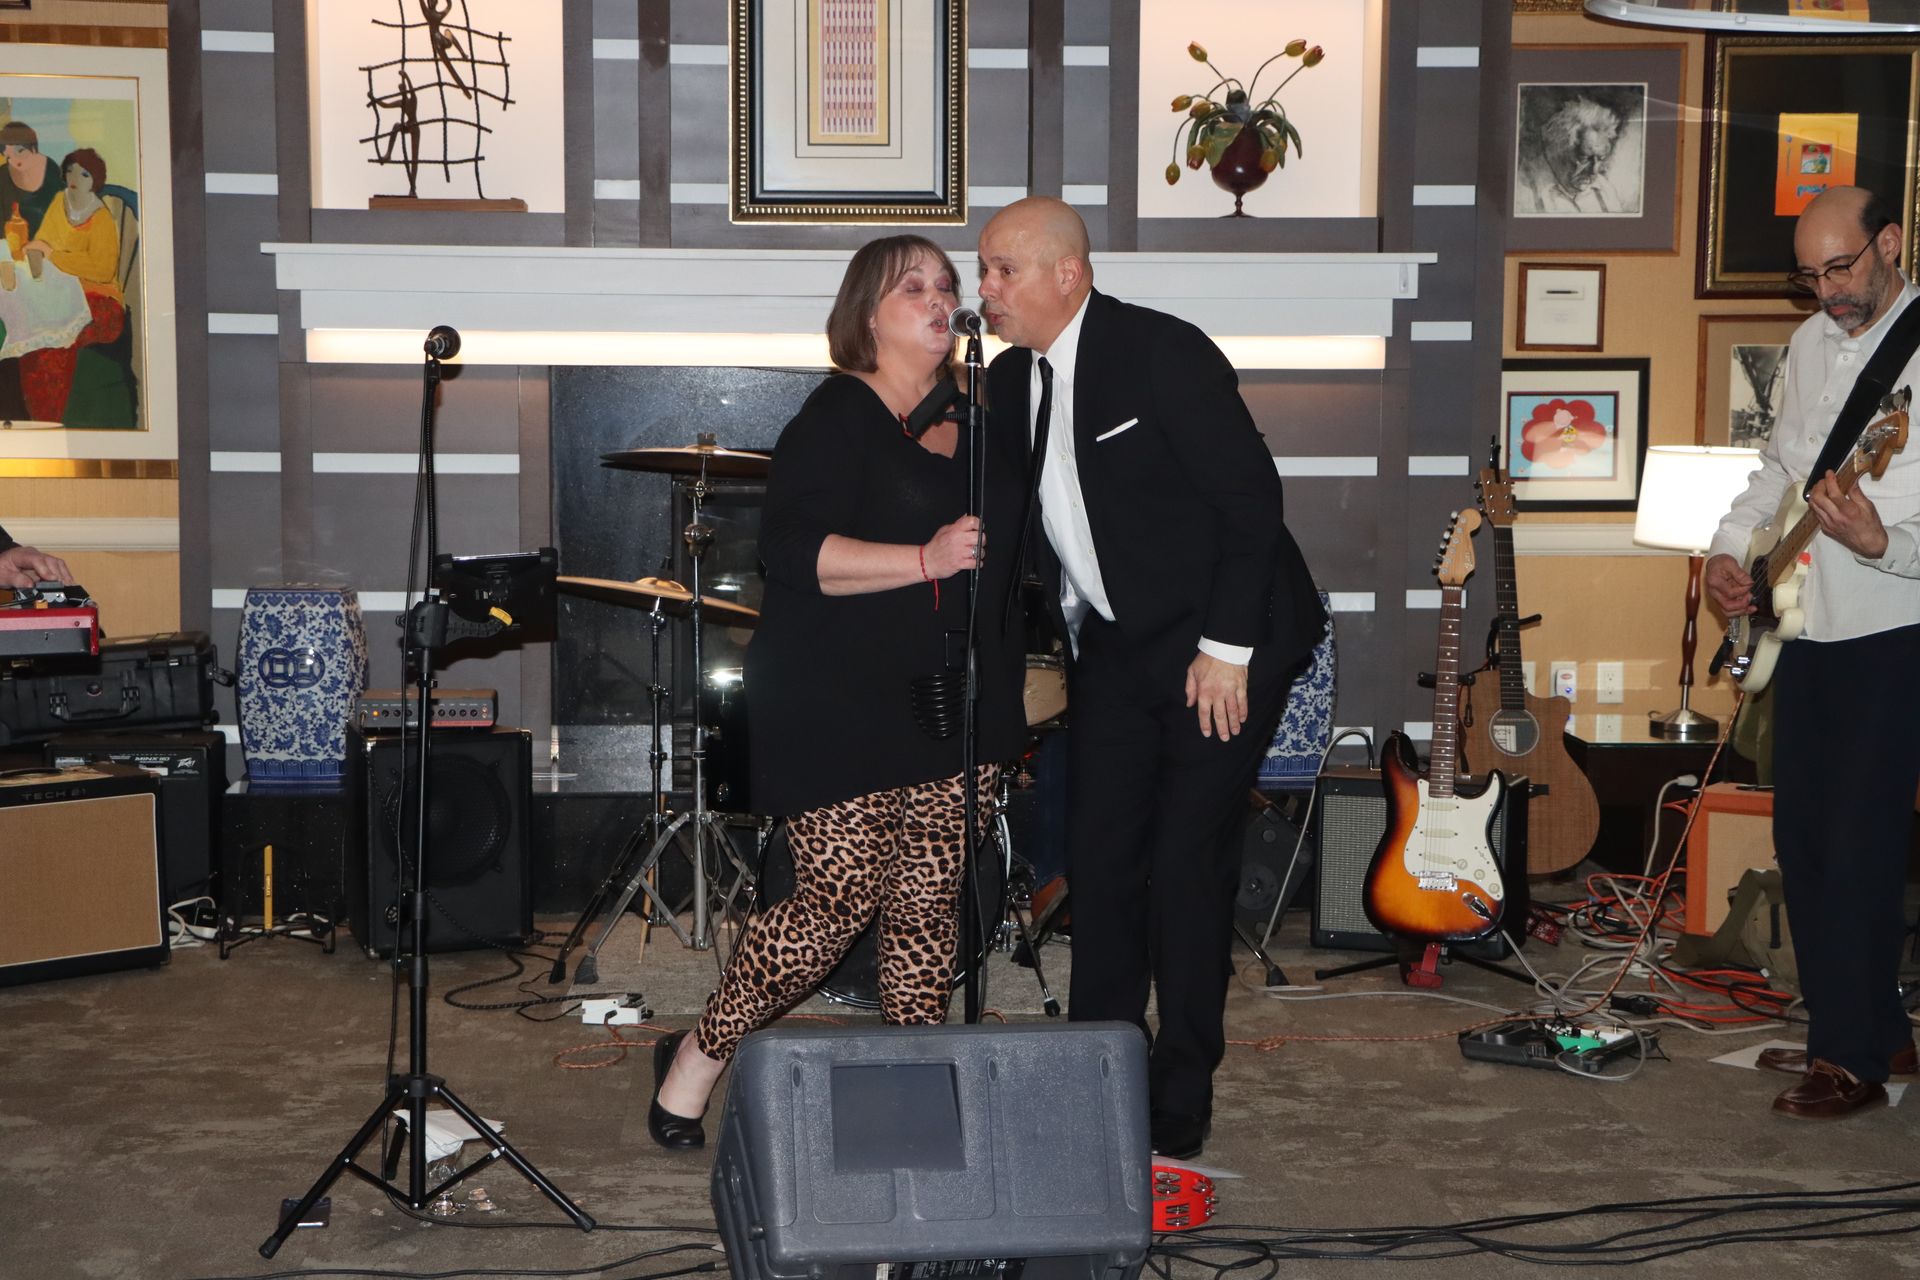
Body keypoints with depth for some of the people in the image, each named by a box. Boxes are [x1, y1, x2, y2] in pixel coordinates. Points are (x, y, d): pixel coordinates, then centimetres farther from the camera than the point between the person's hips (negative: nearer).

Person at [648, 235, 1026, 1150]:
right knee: (839, 903, -6)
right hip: (842, 711, -7)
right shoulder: (836, 417, -8)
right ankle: (696, 1059, 12)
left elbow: (1004, 550, 28)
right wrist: (923, 560, -27)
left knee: (932, 906, 4)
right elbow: (792, 549, -20)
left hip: (957, 708, 7)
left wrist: (1007, 682, 20)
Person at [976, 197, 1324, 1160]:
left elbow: (1251, 499, -17)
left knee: (1186, 866, -6)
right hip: (1112, 649, 7)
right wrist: (1063, 646, 6)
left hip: (1220, 648, -7)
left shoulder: (1163, 354, -16)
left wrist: (1225, 649, -18)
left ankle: (1179, 1106, 6)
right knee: (1098, 863, 4)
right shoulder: (1012, 383, 7)